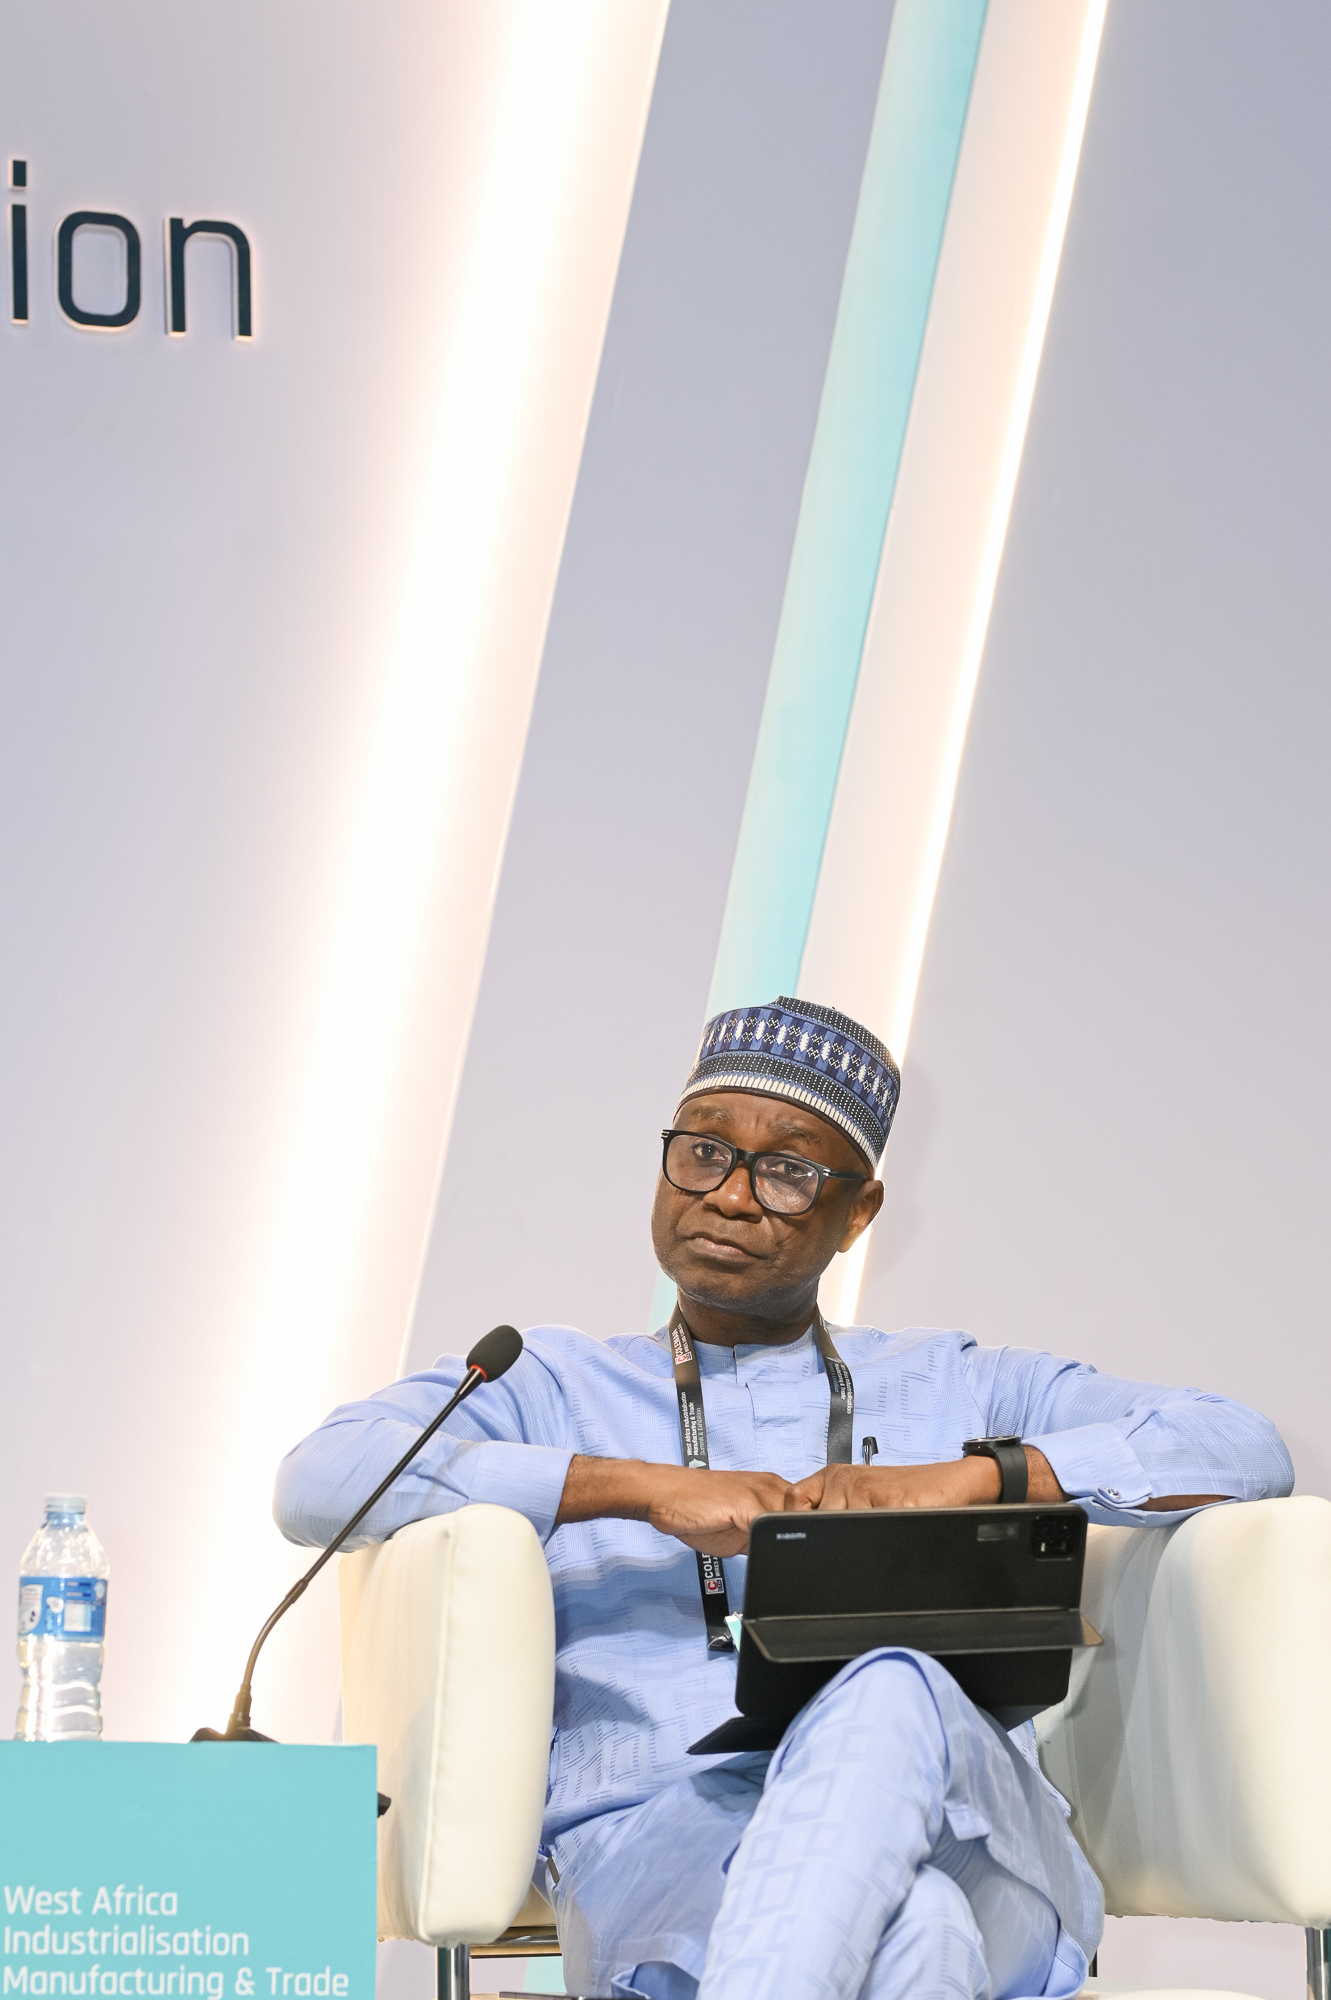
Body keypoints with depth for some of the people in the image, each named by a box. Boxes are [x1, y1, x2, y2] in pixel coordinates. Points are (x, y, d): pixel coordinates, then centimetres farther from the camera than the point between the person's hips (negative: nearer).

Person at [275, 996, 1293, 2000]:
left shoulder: (959, 1388, 26)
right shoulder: (553, 1389, 22)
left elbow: (1245, 1448, 12)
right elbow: (319, 1483, 2)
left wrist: (961, 1481, -4)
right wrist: (646, 1487, -7)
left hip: (965, 1838, 2)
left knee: (892, 1694, -38)